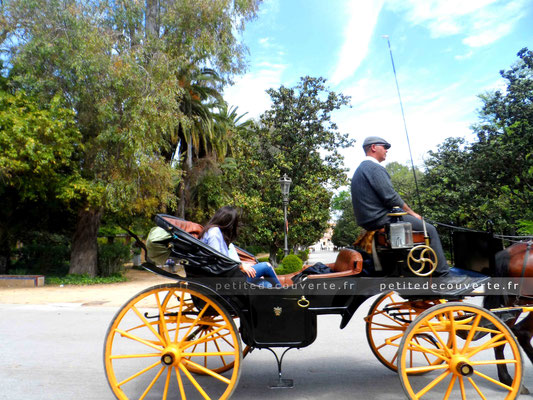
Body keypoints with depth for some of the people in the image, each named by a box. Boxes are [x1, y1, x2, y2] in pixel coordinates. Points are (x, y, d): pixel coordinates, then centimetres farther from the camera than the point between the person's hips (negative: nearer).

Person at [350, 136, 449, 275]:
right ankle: (441, 269, 8)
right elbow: (391, 198, -19)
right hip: (381, 220, -11)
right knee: (430, 230, -1)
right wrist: (412, 213, -5)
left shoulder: (360, 169, 18)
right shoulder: (375, 168, -14)